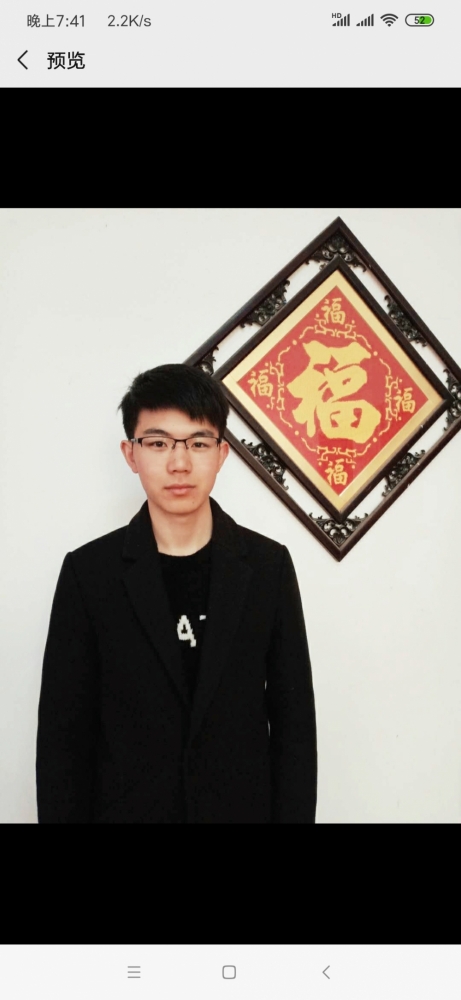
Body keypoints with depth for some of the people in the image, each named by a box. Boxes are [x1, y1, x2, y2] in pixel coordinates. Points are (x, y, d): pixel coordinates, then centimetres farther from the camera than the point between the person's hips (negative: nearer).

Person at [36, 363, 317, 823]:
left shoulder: (268, 565, -5)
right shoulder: (89, 571, -8)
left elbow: (293, 719, -2)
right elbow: (63, 731, -5)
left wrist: (293, 816, -4)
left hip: (242, 807, 1)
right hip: (125, 810, -1)